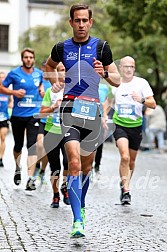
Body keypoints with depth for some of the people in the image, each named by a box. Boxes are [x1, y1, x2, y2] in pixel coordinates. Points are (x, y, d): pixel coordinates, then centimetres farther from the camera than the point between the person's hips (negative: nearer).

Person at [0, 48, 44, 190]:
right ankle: (18, 169, 41)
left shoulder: (39, 73, 6)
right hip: (17, 115, 0)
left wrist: (41, 89, 4)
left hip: (33, 115, 1)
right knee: (18, 145, 13)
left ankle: (30, 178, -17)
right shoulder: (14, 73, -3)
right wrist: (14, 92, -13)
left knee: (32, 146, -13)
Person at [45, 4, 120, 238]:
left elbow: (117, 81, 6)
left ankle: (81, 206, 36)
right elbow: (49, 65, 31)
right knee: (74, 162, -17)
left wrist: (104, 73, -14)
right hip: (70, 107, -1)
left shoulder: (101, 47, 4)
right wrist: (54, 82, 13)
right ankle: (78, 220, -20)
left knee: (86, 166, 11)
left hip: (92, 109, 1)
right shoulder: (62, 48, 8)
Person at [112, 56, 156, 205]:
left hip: (136, 126, 1)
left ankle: (124, 186, 35)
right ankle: (126, 190, -15)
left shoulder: (141, 83, -5)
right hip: (120, 125, -1)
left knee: (131, 160, 12)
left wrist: (142, 100, -29)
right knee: (125, 156, -21)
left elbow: (153, 104, -10)